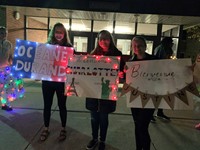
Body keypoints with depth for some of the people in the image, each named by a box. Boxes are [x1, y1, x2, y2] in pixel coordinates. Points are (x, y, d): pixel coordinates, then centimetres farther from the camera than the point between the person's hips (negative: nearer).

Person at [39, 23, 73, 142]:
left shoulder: (69, 47, -4)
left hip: (62, 81, -2)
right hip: (47, 80, 3)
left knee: (62, 105, 11)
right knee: (47, 105, 13)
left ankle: (63, 129, 29)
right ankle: (46, 128, 32)